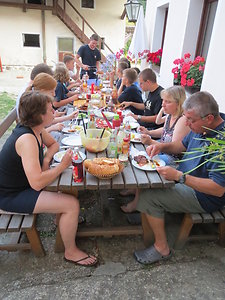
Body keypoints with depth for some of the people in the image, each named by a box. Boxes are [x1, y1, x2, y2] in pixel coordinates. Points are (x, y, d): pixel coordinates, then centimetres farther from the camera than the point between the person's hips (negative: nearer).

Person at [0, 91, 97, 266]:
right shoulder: (27, 139, -31)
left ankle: (69, 219, 33)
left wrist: (46, 160, -5)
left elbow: (53, 144, 16)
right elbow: (36, 183, -37)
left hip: (21, 184, 9)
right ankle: (71, 252, 6)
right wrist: (62, 166, -25)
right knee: (72, 204, -17)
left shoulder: (36, 129, -4)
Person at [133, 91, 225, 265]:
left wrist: (178, 176, -33)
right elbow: (182, 145, 14)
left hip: (203, 197, -9)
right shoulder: (201, 128, -2)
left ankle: (162, 248, 0)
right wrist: (162, 146, -6)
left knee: (148, 198, -19)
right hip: (185, 178, 9)